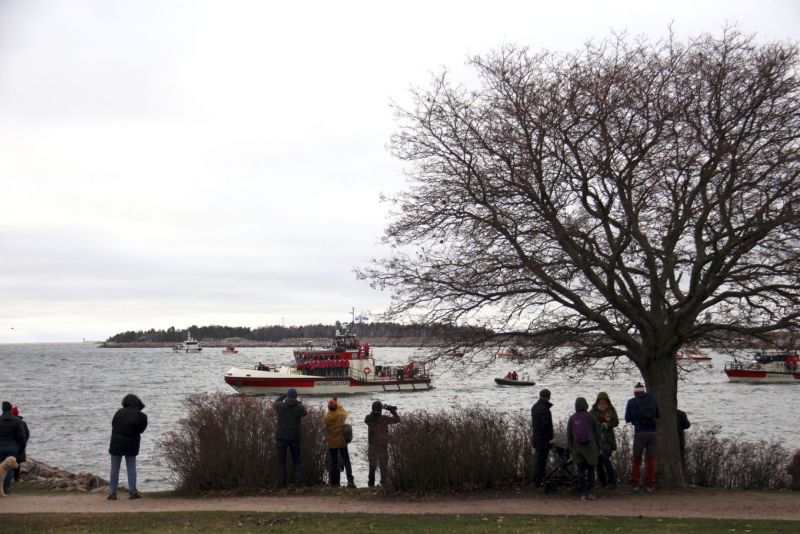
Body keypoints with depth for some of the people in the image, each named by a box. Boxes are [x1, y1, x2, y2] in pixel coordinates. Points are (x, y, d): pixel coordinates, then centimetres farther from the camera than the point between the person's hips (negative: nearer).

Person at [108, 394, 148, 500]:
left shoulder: (119, 412, -5)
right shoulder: (140, 415, -9)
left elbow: (113, 425, 6)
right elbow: (142, 429, 1)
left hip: (117, 443, 0)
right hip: (131, 445, 0)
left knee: (114, 469, 6)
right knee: (131, 468, 10)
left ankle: (112, 493, 5)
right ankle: (133, 492, 4)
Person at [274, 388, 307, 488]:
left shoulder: (280, 406, -6)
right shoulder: (299, 407, -7)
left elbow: (275, 403, 20)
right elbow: (305, 414, 18)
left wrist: (285, 395, 32)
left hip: (281, 437, 0)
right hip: (294, 437, 0)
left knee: (281, 461, 9)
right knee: (297, 461, 12)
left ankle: (282, 484, 2)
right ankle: (298, 483, 1)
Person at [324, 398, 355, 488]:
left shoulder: (326, 417, -11)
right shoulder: (341, 415, -9)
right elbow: (345, 413, 12)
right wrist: (339, 404, 20)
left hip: (331, 443, 1)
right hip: (342, 442, -1)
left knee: (334, 463, 10)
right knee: (346, 462, 3)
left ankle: (334, 482, 9)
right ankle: (350, 481, -10)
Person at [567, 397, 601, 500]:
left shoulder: (572, 419, 1)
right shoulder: (591, 417, -2)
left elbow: (569, 436, 4)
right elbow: (597, 433, 0)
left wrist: (571, 449, 11)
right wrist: (598, 448, 8)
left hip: (577, 449, 1)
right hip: (590, 448, -1)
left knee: (581, 471, 5)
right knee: (591, 470, 8)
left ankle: (583, 494, 2)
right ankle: (590, 492, 1)